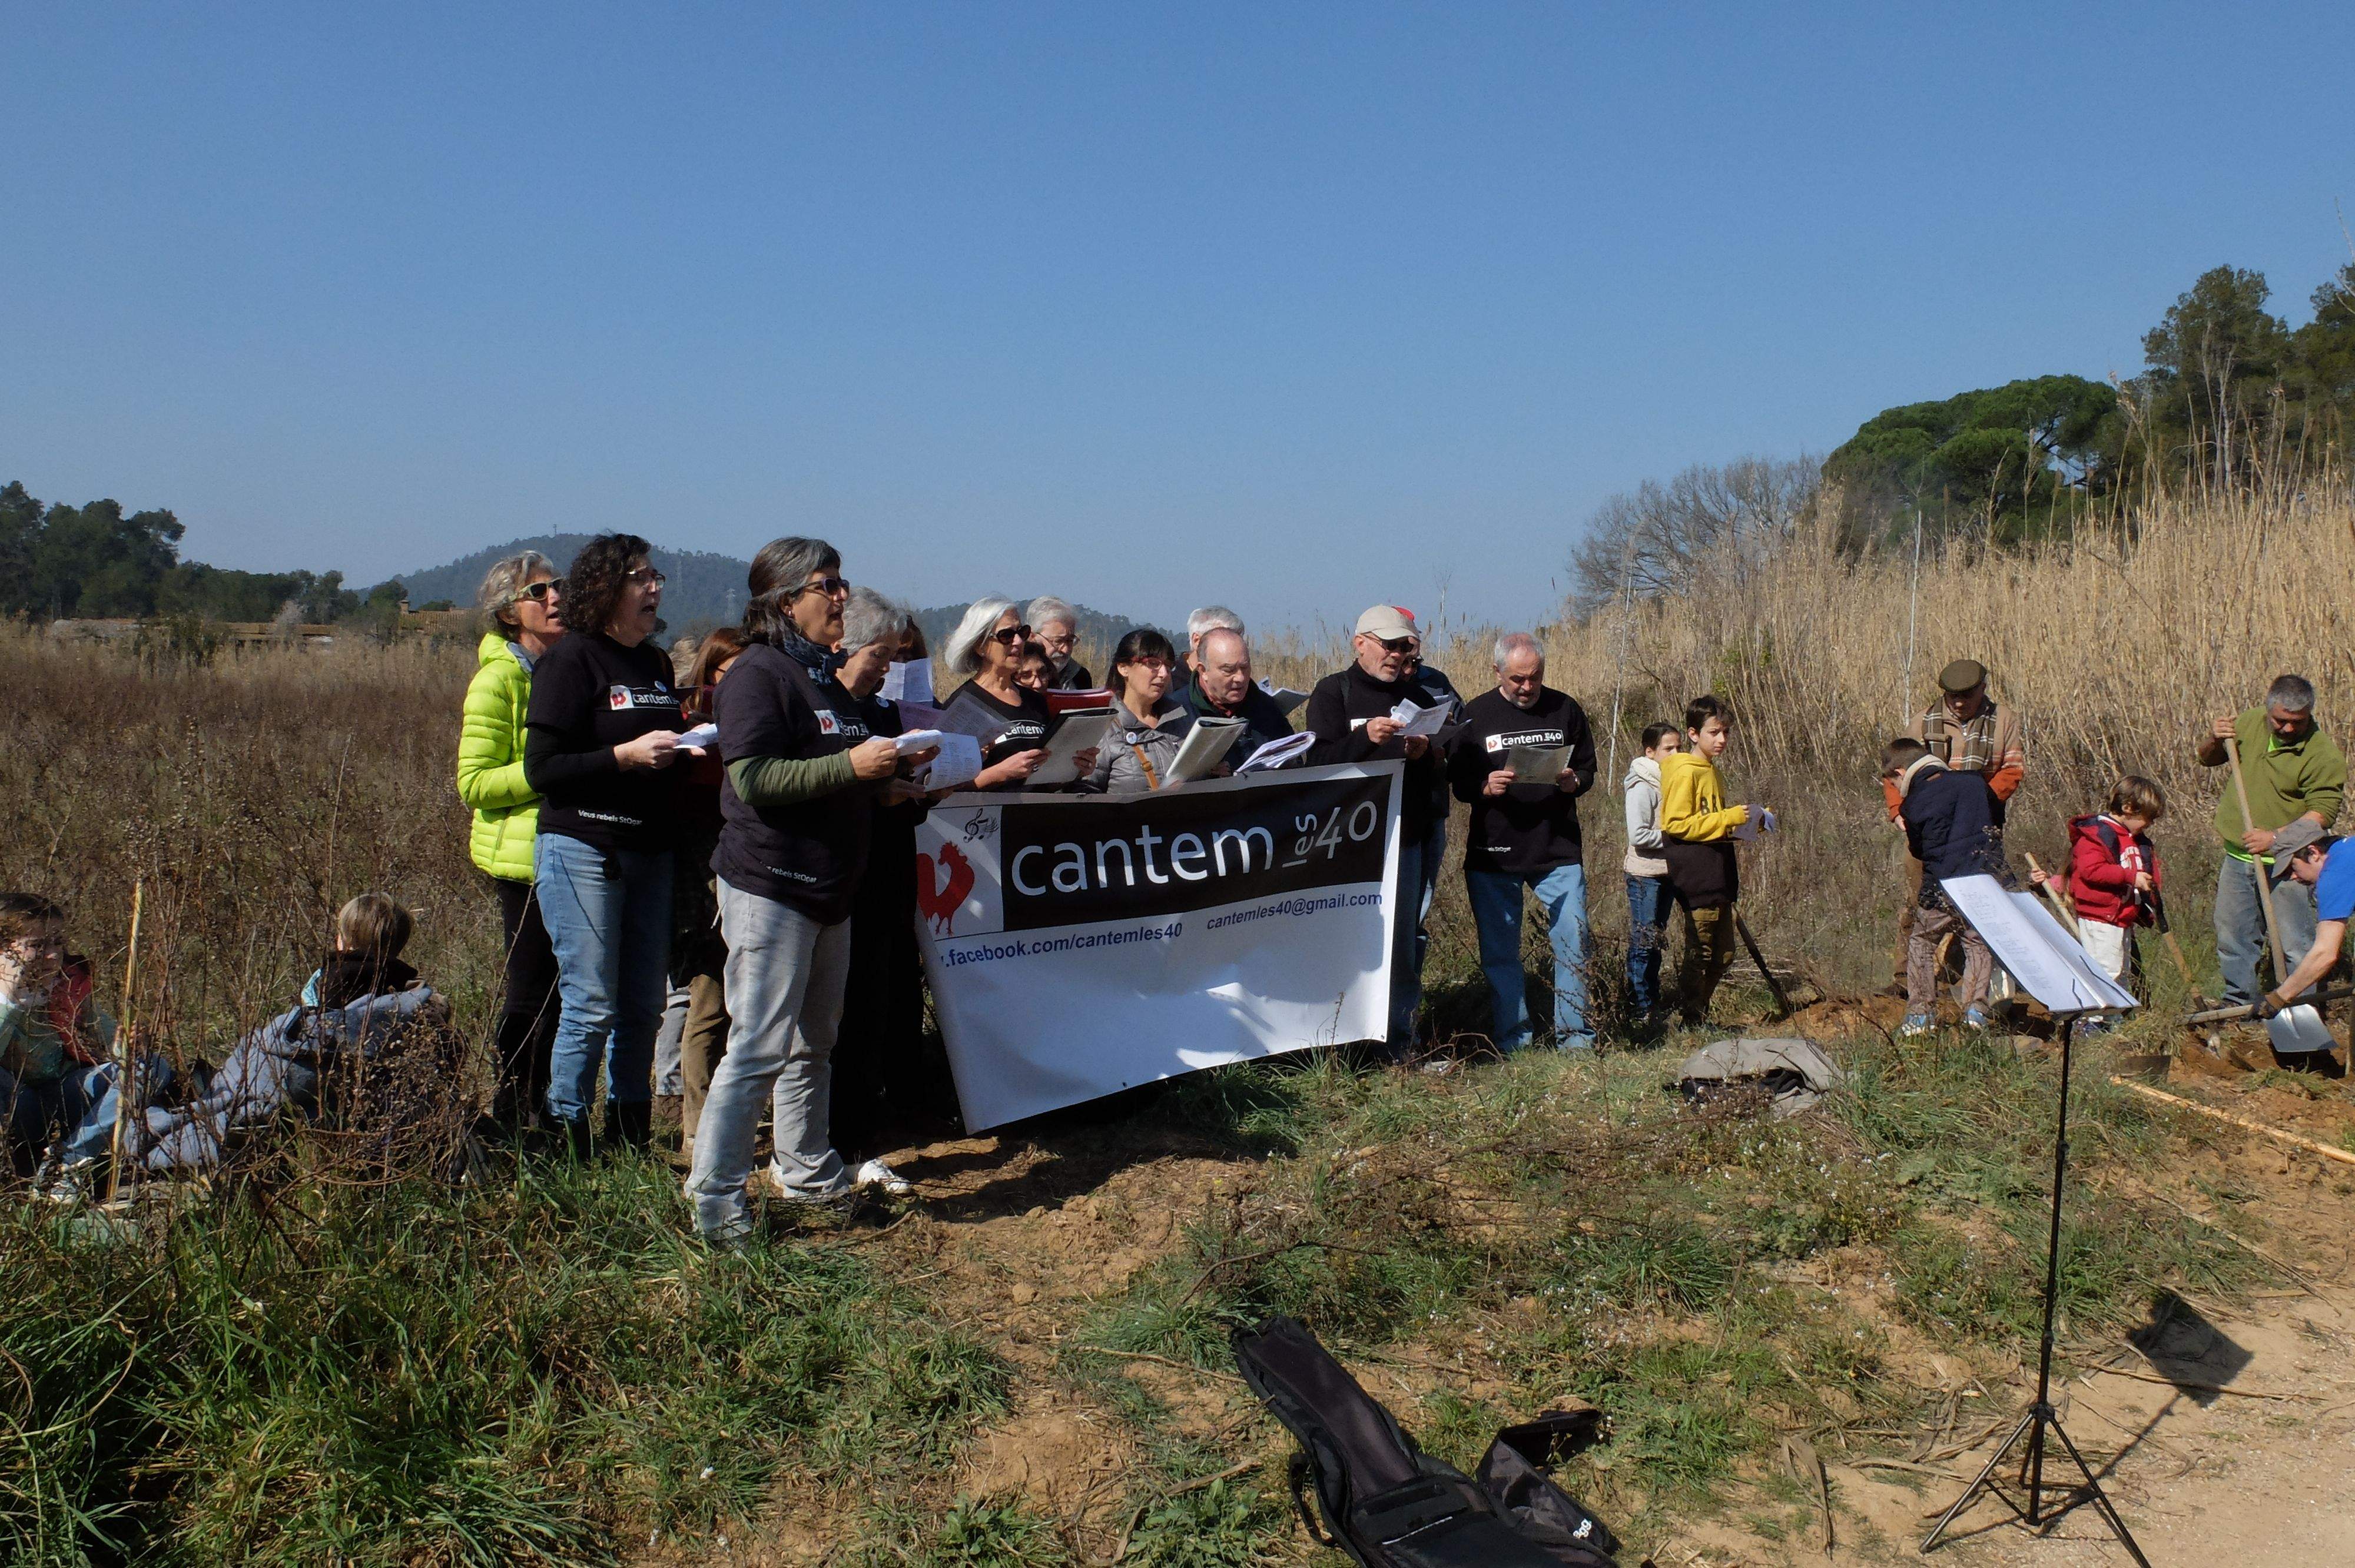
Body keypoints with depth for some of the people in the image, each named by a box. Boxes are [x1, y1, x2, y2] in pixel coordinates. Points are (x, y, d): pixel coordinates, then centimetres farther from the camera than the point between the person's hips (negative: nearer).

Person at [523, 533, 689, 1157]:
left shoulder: (657, 664, 15)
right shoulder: (571, 661, -7)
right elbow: (542, 769, -12)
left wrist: (687, 752, 6)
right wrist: (627, 756, -19)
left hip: (650, 853, 7)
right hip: (583, 852, -7)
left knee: (644, 1005, 9)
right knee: (591, 1006, -5)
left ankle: (631, 1138, 21)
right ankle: (564, 1145, 8)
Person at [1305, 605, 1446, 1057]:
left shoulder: (1415, 696, 15)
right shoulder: (1333, 692, 1)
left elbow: (1444, 776, 14)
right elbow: (1319, 760, -12)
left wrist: (1426, 754, -8)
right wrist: (1365, 737, -26)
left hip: (1407, 837, 4)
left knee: (1404, 939, 5)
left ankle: (1400, 1033, 13)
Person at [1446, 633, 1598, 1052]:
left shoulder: (1565, 709, 5)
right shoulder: (1474, 715, 2)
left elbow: (1588, 770, 11)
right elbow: (1458, 782, 2)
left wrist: (1573, 782, -12)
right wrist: (1486, 787, -19)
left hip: (1559, 849, 0)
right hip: (1492, 854, 0)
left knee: (1572, 941, -1)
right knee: (1499, 950, 5)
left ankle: (1574, 1035, 12)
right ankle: (1512, 1040, 17)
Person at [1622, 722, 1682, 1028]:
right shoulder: (1643, 787, -14)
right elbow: (1639, 835, -22)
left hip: (1667, 873, 9)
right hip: (1645, 875, -9)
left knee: (1656, 944, 14)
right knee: (1643, 944, -5)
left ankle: (1652, 1009, 22)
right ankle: (1640, 1012, 1)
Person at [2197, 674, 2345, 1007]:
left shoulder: (2323, 754, -15)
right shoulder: (2248, 723, 2)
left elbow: (2323, 813, -18)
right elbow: (2206, 758, 16)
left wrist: (2276, 837, -28)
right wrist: (2214, 739, -6)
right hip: (2236, 858, 6)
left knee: (2293, 943, -3)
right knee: (2232, 938, 15)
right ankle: (2238, 1001, 30)